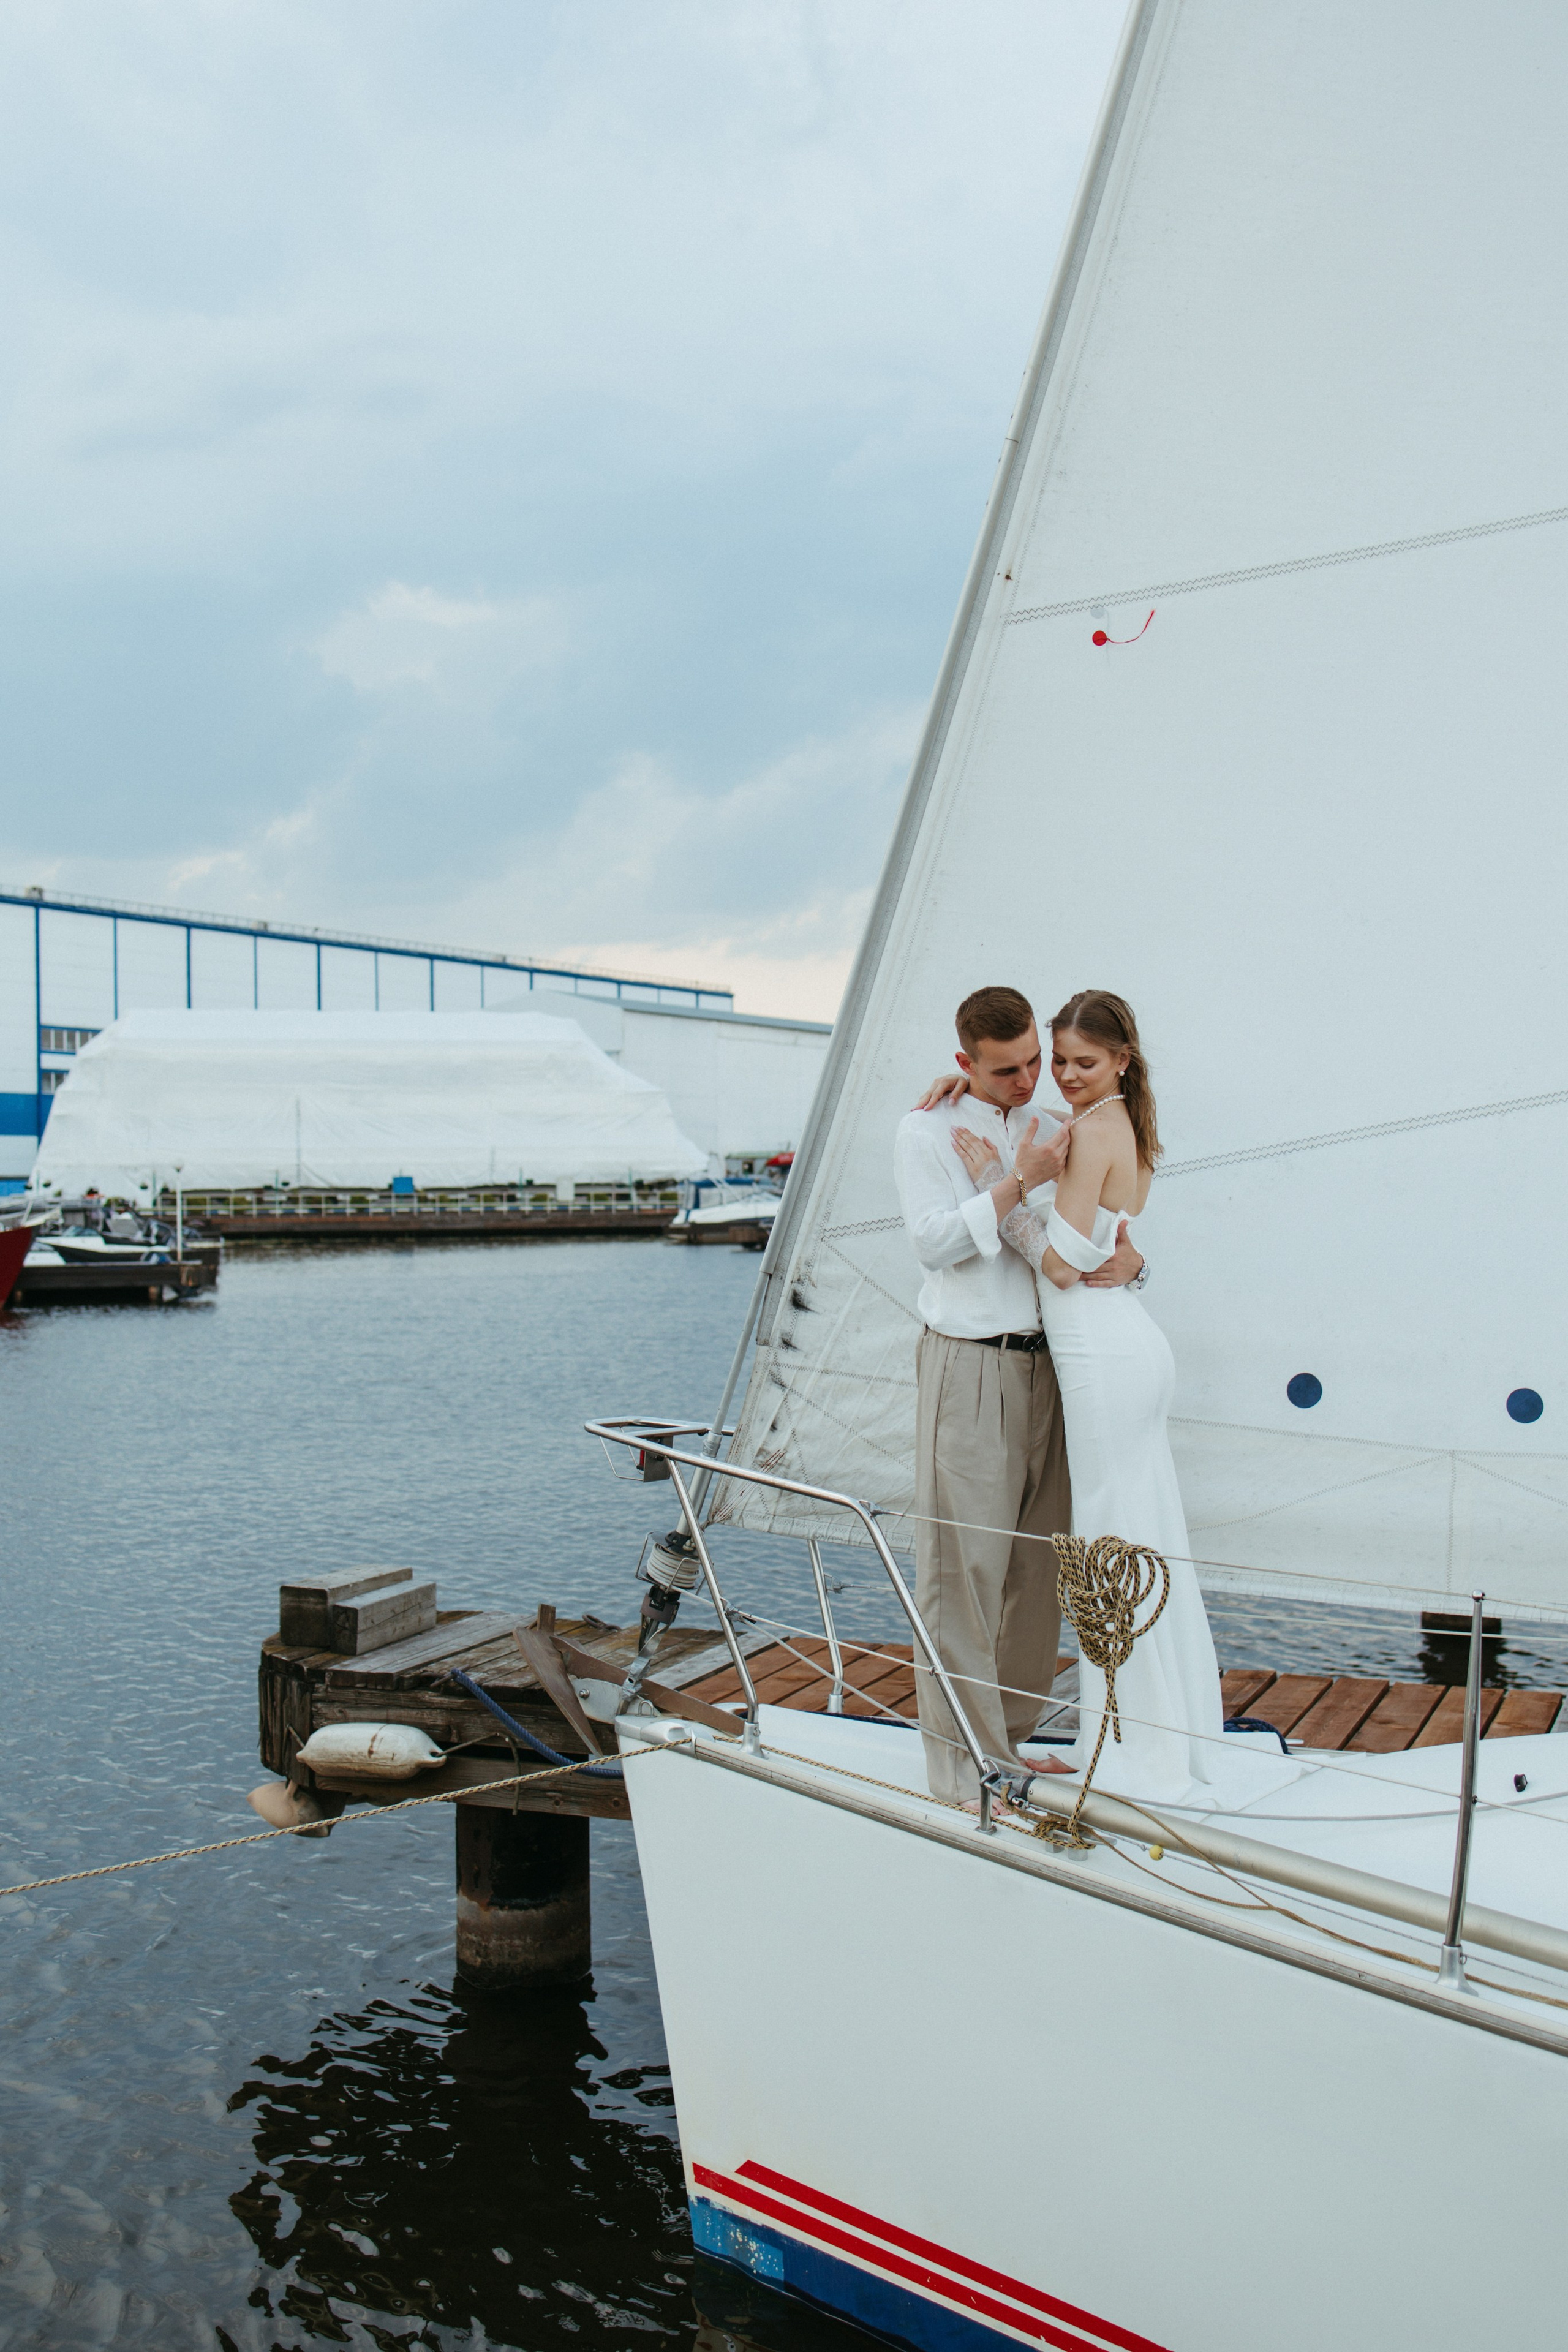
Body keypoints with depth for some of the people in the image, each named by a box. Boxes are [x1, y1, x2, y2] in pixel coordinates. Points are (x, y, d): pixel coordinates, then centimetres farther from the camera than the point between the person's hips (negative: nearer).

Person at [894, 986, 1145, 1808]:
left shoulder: (1057, 1130, 14)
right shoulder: (926, 1130, 0)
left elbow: (1106, 1227, 14)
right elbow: (934, 1242, -12)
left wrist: (1128, 1256, -9)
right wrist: (1019, 1182, -17)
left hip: (1046, 1365, 5)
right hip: (968, 1367, -5)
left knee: (1038, 1558, 8)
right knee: (963, 1558, -5)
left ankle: (1013, 1734, 22)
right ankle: (954, 1749, 5)